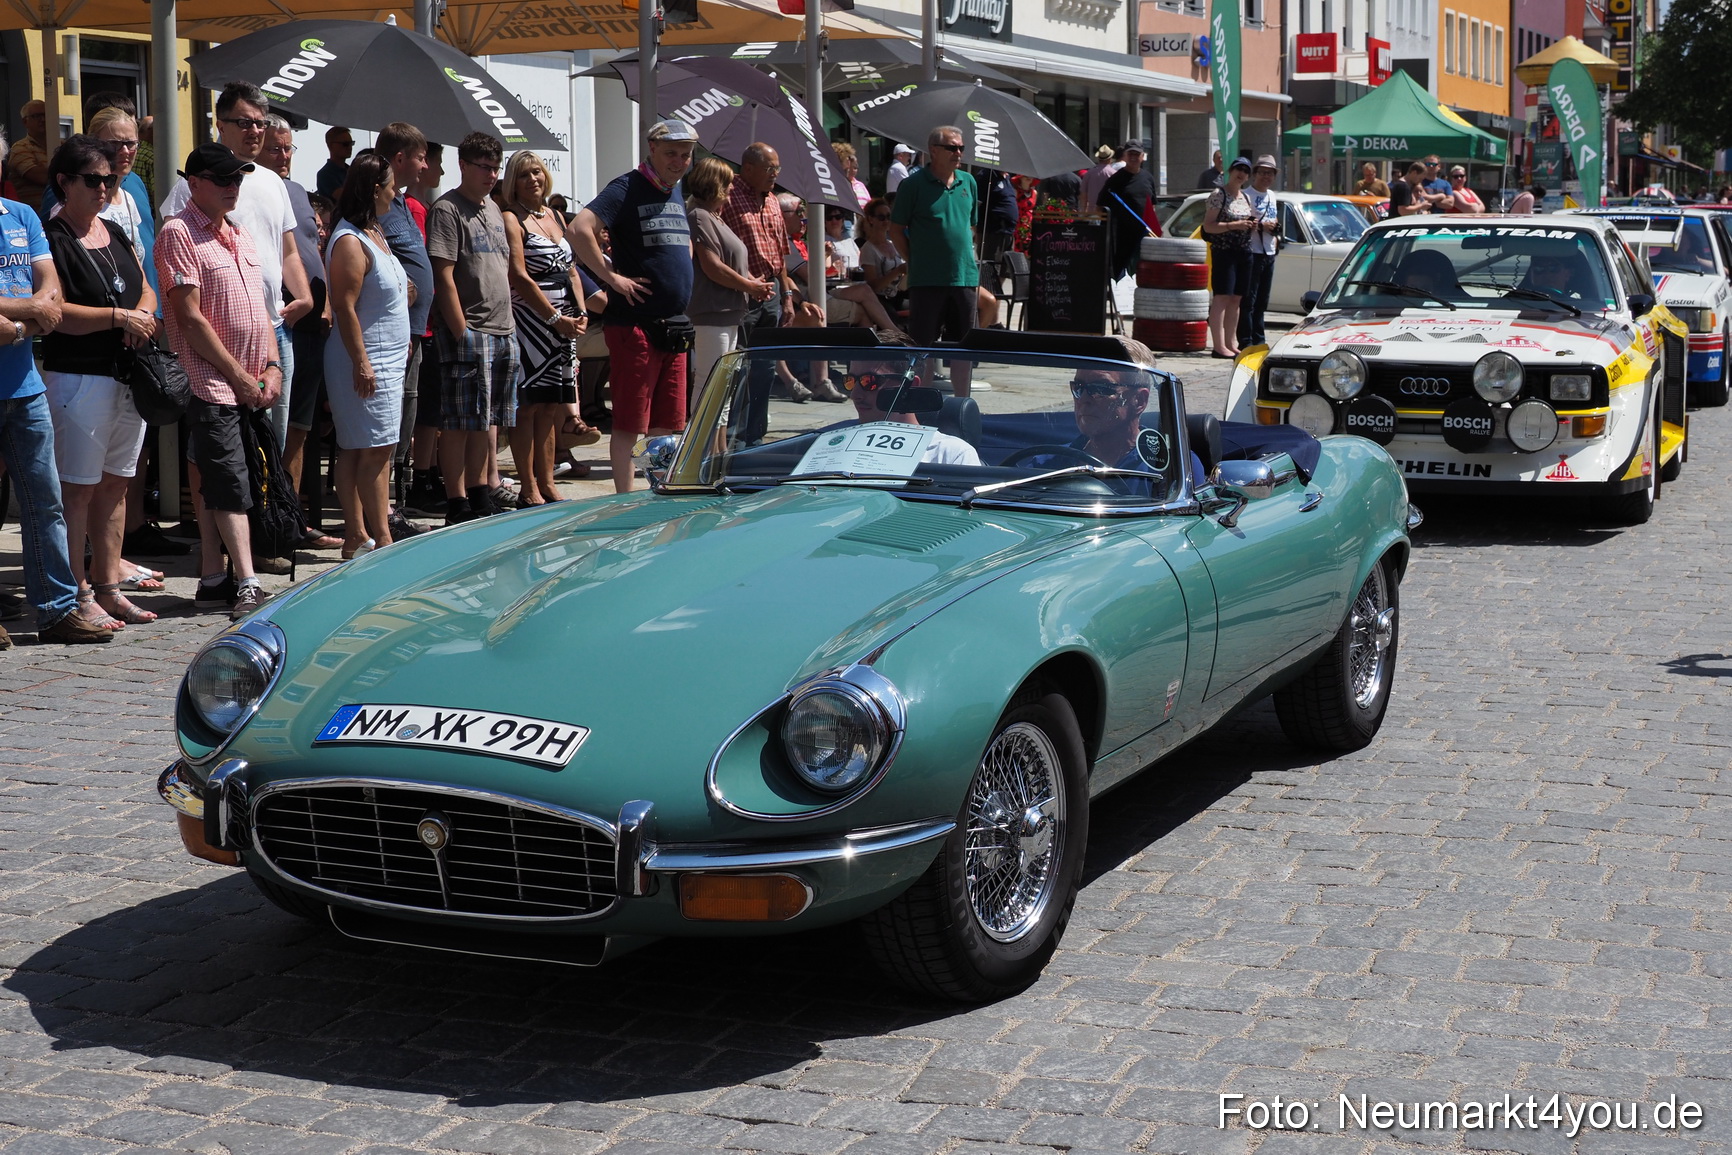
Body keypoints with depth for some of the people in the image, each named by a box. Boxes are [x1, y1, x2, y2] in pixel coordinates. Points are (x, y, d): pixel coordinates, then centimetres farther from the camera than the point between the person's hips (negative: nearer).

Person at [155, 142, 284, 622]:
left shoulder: (240, 235, 17)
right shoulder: (179, 233, -8)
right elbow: (190, 317, -13)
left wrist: (272, 366, 6)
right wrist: (238, 375, -11)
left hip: (252, 385, 7)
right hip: (211, 383, -7)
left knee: (214, 484, 11)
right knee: (231, 485, -10)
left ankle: (212, 581, 14)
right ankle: (248, 585, -12)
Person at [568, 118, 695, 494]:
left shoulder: (677, 194, 17)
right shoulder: (627, 189, -9)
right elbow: (579, 230, -23)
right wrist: (612, 277, -20)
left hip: (673, 326, 8)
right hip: (634, 324, -8)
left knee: (666, 423, 11)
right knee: (630, 422, -2)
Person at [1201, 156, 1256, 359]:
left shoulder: (1246, 198, 17)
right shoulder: (1218, 195, -5)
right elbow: (1208, 226, -13)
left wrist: (1252, 226, 5)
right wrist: (1234, 225, -21)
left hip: (1244, 253, 8)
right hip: (1224, 251, -7)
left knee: (1235, 300, 8)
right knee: (1222, 298, -11)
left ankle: (1231, 343, 12)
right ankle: (1218, 345, -14)